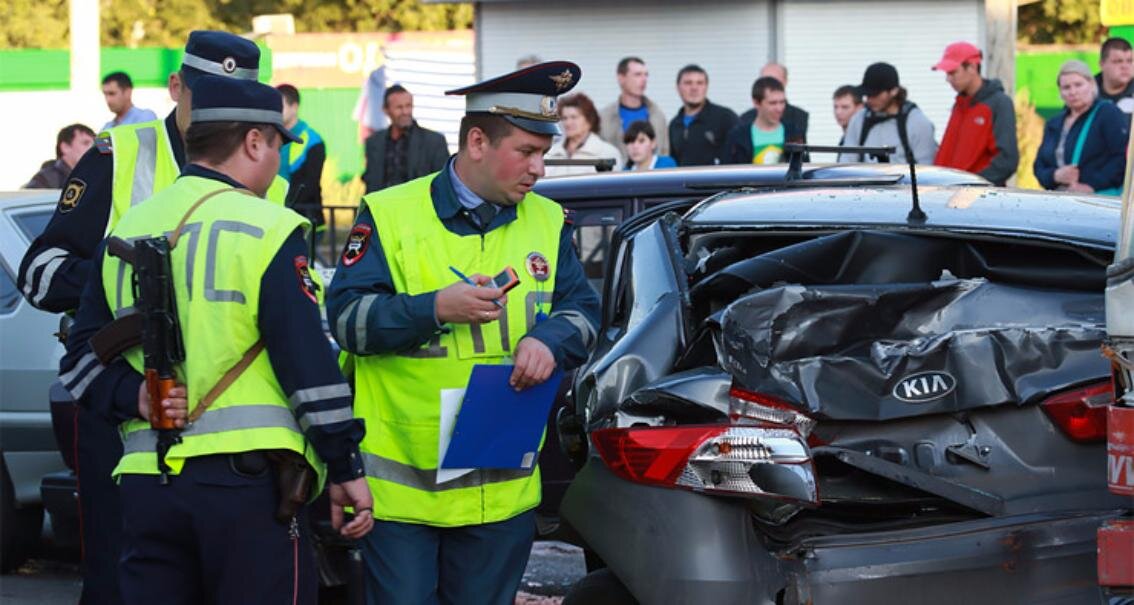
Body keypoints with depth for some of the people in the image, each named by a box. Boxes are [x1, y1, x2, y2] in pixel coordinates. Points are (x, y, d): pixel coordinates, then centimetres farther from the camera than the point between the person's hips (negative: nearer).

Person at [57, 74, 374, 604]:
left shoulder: (126, 233, 15)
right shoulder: (268, 230, -3)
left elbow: (82, 359, 12)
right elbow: (310, 365, -7)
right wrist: (346, 469, -3)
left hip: (145, 482, 5)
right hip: (248, 479, -5)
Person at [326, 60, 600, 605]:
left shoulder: (547, 223, 9)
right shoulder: (390, 215, -3)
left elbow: (582, 312, 7)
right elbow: (344, 317, -8)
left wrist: (548, 340, -16)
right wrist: (435, 309, -20)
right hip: (400, 478, -3)